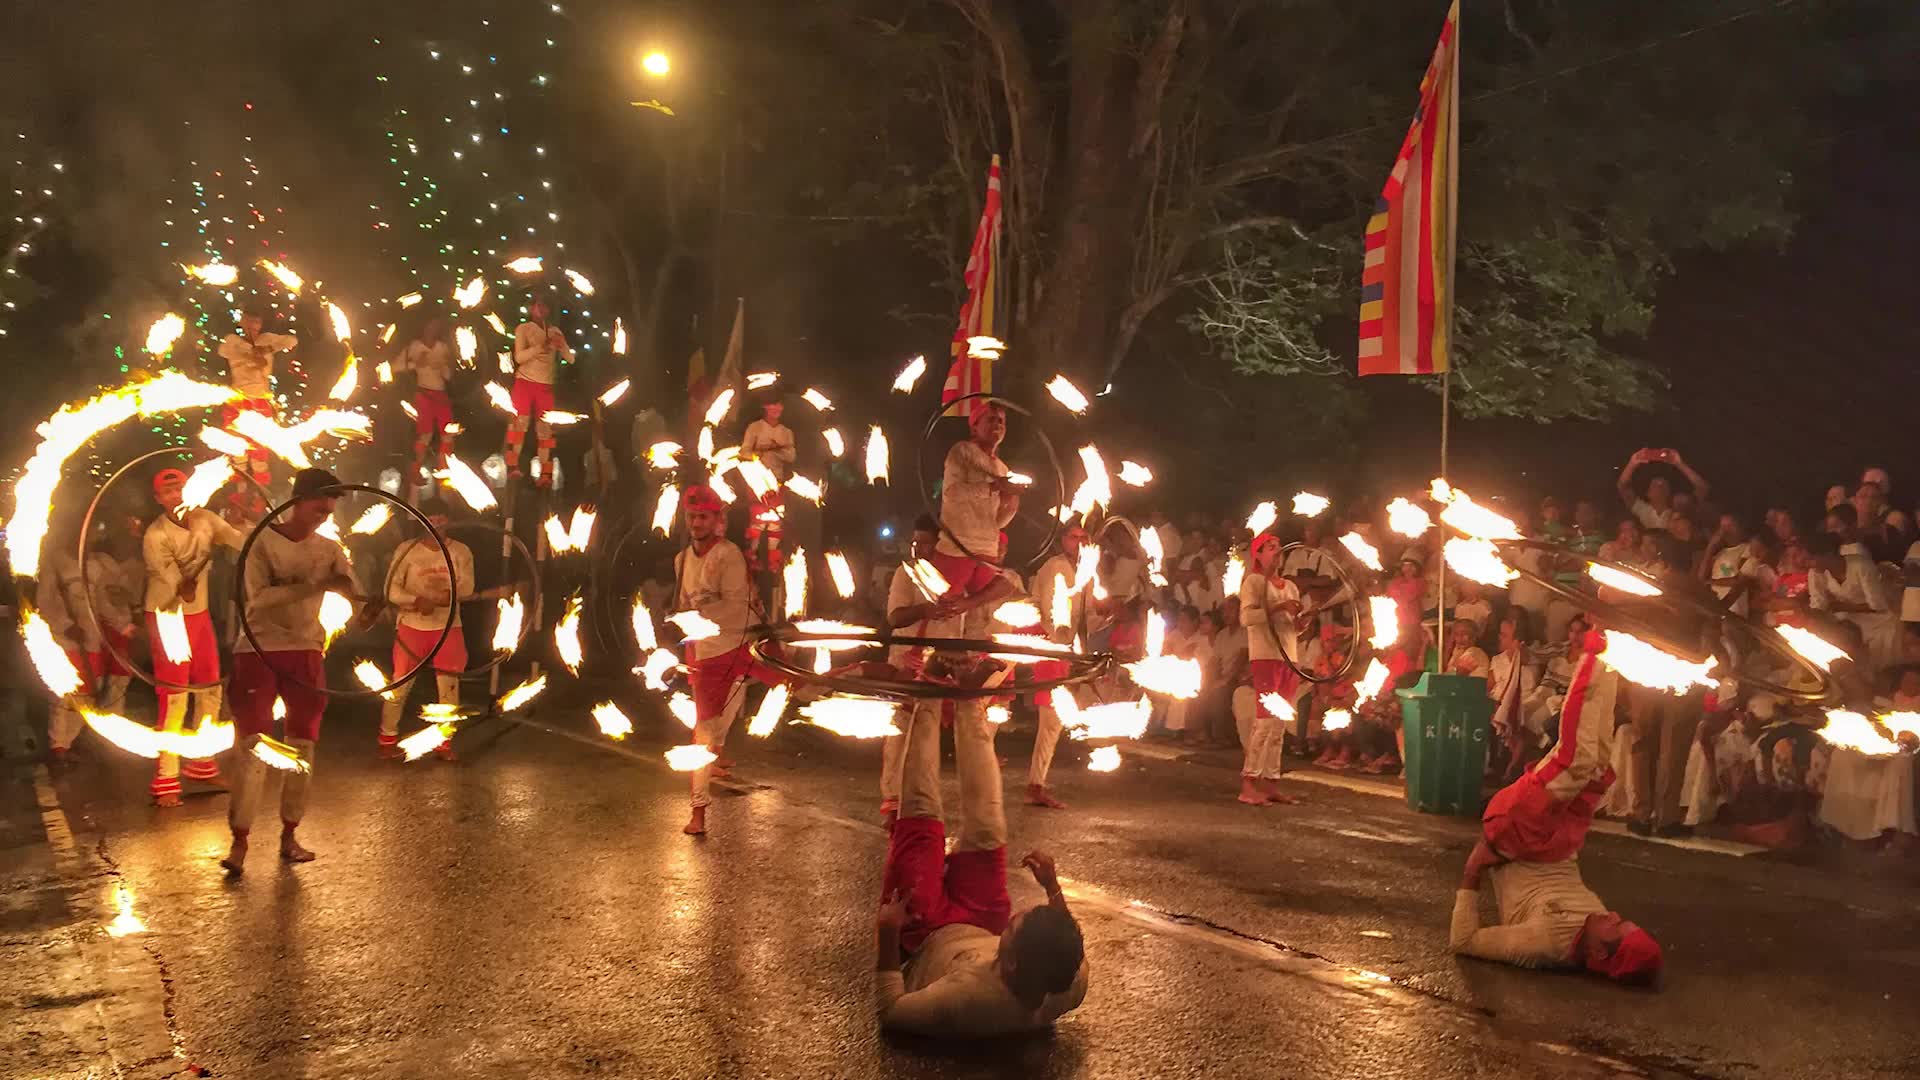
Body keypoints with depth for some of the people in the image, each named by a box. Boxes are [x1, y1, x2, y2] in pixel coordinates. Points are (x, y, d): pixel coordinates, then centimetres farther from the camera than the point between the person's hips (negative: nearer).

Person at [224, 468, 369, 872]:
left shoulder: (329, 550, 5)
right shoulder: (262, 541, -4)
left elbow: (356, 603, -4)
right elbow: (259, 597, -18)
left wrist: (367, 608, -28)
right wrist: (313, 586, -28)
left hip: (306, 653, 4)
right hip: (258, 652, -3)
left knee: (303, 749, 6)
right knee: (253, 747, -5)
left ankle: (289, 835, 18)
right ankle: (240, 840, 2)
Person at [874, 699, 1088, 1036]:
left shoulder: (966, 1002, -49)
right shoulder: (1074, 986, -35)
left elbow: (889, 1012, -30)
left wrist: (886, 936, -34)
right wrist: (1054, 888, -6)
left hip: (931, 937, -3)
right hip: (983, 929, 3)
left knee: (920, 825, -3)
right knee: (985, 832, 4)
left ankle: (929, 705, 21)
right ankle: (969, 706, 28)